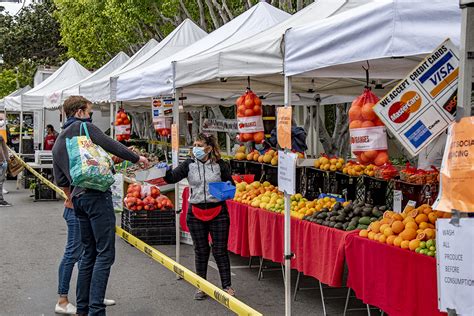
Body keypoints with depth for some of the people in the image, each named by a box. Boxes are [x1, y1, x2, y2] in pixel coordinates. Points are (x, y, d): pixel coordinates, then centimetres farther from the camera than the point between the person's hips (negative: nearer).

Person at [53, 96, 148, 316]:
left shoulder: (58, 143, 20)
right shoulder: (84, 127, -1)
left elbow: (60, 180, 19)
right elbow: (113, 146, -4)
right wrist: (137, 158, 9)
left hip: (78, 199, 8)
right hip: (97, 195, -8)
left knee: (89, 253, 16)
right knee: (105, 254, -7)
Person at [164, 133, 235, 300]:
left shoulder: (219, 165, -2)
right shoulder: (189, 165, -1)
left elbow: (230, 184, 9)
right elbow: (173, 177, -13)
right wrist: (165, 172, -34)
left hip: (218, 212, -1)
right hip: (196, 213, 1)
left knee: (220, 250, 3)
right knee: (200, 250, 10)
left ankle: (227, 286, 15)